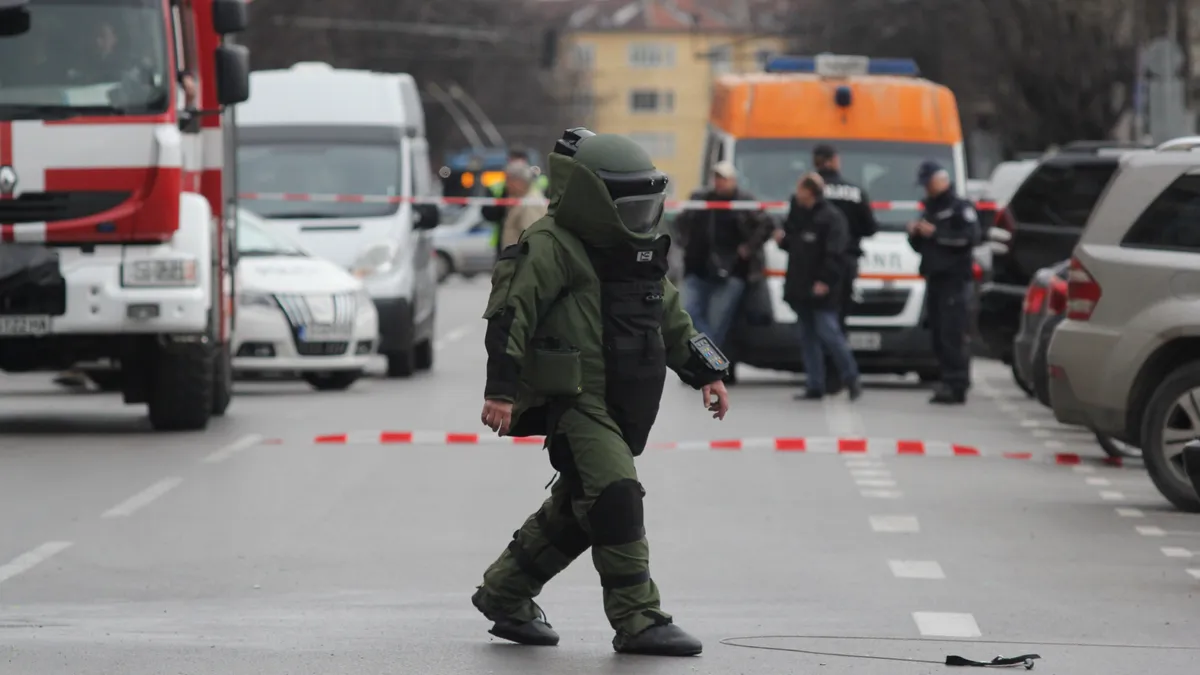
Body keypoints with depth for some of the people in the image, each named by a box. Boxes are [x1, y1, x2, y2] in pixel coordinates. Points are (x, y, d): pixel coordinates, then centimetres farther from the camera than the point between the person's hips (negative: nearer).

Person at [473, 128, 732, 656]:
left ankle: (503, 594, 29)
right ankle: (637, 622, -17)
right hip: (574, 401, -9)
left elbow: (671, 317, 26)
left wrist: (707, 373, 19)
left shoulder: (638, 251, 17)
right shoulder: (551, 247, -11)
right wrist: (501, 389, -23)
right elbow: (510, 314, -16)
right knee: (616, 499, -18)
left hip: (621, 407, 9)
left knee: (572, 513, 14)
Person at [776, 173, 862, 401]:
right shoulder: (797, 214, 15)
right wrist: (782, 240, 6)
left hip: (821, 290, -9)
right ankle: (814, 386, 11)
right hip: (800, 287, 9)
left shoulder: (831, 217, -12)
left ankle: (852, 379, -1)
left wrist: (825, 281, -22)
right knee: (808, 337, 8)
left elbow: (835, 253, -18)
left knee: (828, 333, -12)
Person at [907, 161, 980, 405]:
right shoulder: (929, 210, 24)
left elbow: (970, 238, -16)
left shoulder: (960, 208, -2)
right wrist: (914, 234, 6)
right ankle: (948, 382, 7)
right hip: (934, 279, 8)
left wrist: (935, 233, -18)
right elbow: (919, 246, 29)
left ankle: (956, 385, -18)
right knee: (938, 335, 5)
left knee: (953, 334, -14)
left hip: (954, 279, -8)